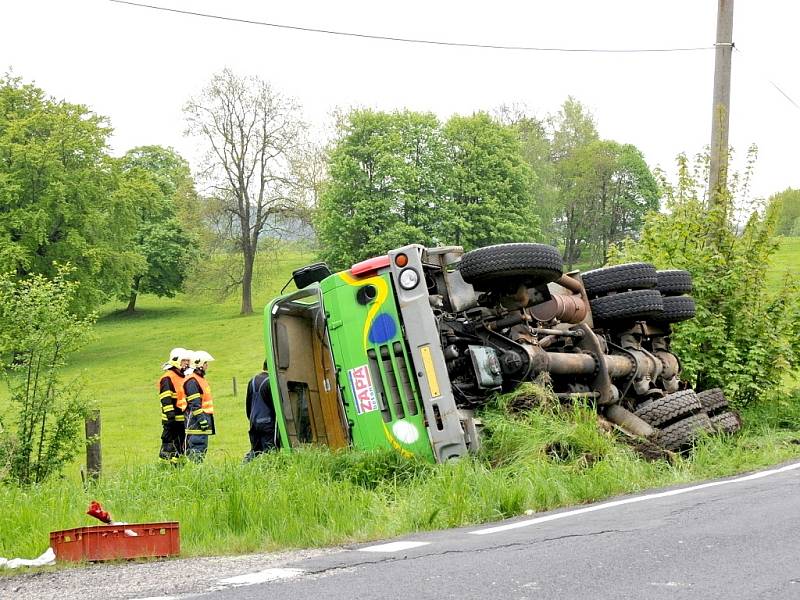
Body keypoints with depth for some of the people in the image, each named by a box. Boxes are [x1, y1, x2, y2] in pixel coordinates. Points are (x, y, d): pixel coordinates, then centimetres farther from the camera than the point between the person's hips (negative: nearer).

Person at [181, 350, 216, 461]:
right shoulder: (192, 381, -13)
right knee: (198, 446, -13)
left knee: (203, 448, 10)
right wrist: (201, 418, -23)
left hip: (203, 418, 10)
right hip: (196, 420, -10)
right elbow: (194, 404, -19)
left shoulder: (201, 379, 20)